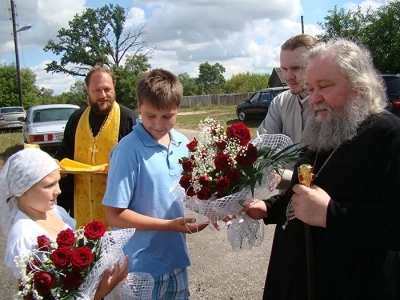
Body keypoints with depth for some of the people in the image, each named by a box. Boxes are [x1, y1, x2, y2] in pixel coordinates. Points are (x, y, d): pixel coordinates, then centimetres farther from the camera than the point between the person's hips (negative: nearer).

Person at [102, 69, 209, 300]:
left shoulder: (183, 144, -1)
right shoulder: (128, 150, -20)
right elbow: (115, 215, -18)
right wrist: (170, 225, -22)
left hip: (176, 257, 6)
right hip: (142, 265, -6)